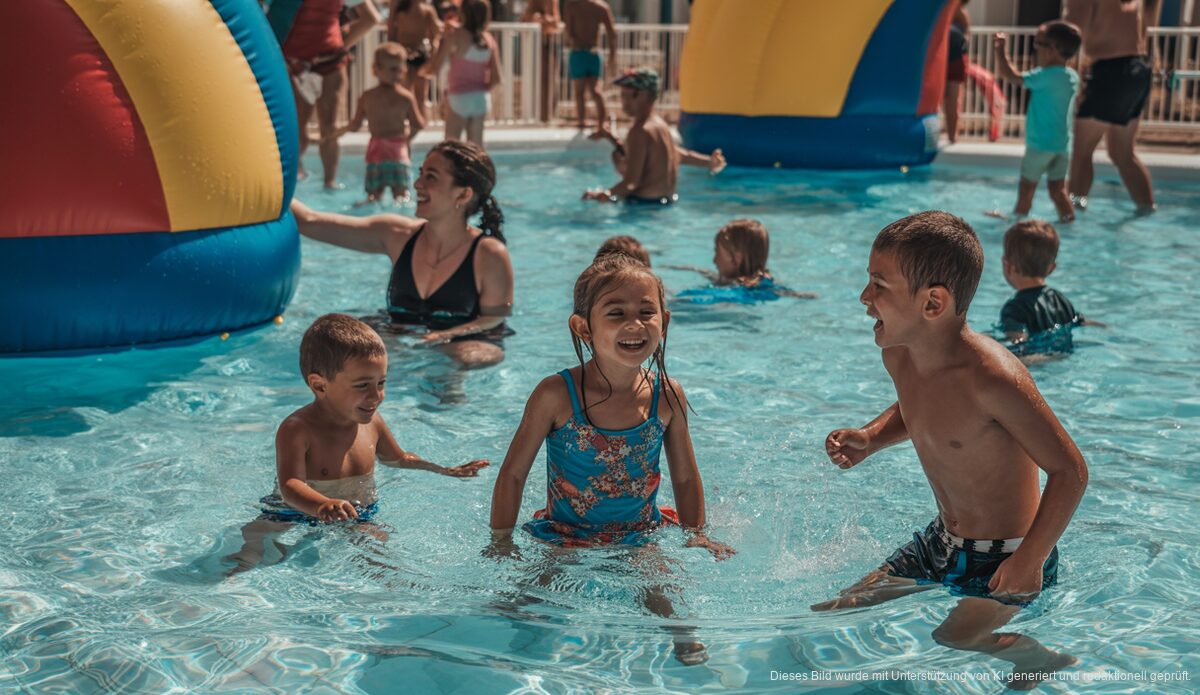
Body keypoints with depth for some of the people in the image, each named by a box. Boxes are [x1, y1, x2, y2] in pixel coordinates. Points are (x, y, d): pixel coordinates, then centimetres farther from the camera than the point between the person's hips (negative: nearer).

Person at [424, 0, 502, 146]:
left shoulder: (455, 35, -13)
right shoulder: (490, 39, 1)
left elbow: (433, 69, -12)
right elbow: (496, 78, 1)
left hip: (460, 98, -5)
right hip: (482, 98, 5)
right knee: (476, 144, 11)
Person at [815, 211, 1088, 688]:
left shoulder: (993, 377, -31)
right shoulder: (899, 355, -7)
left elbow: (1069, 471, -25)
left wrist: (1029, 561, -23)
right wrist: (869, 439, -2)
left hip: (1003, 559, -8)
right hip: (940, 543, 8)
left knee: (953, 643, -21)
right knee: (831, 618, 8)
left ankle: (1043, 660, 14)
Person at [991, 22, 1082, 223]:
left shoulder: (1045, 76, -18)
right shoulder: (1073, 76, 5)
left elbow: (1008, 75, -17)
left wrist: (1001, 50, -6)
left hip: (1040, 144, -7)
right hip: (1063, 144, 7)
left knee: (1027, 186, 8)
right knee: (1058, 188, 11)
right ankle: (1069, 219, 9)